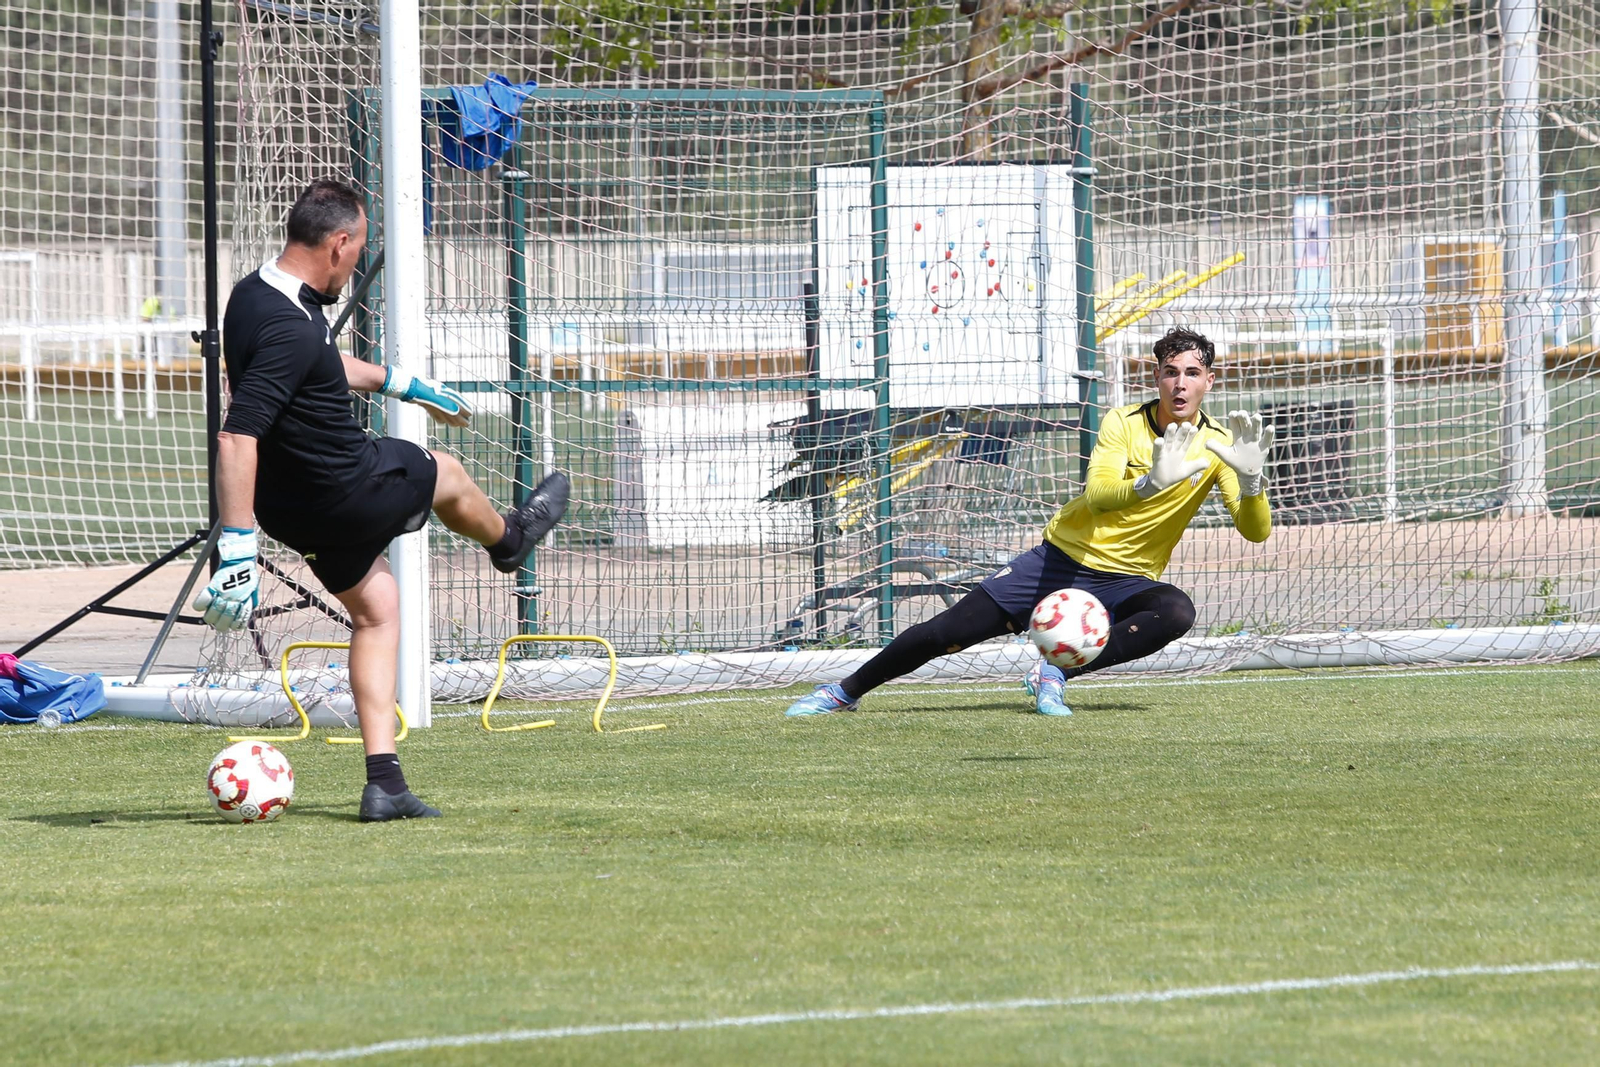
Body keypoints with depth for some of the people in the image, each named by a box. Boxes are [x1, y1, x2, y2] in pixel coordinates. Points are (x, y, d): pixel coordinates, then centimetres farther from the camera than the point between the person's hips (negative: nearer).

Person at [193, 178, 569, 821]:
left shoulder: (255, 296, 0)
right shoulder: (289, 329, -32)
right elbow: (237, 438, -39)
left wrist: (402, 383, 33)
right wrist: (236, 551, -40)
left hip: (291, 504, 9)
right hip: (352, 491, -9)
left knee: (376, 606, 22)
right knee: (446, 475, 22)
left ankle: (383, 781, 16)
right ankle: (508, 539, 57)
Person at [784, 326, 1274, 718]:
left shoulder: (1217, 446, -8)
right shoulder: (1123, 423, -10)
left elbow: (1256, 532, -17)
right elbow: (1097, 497, -26)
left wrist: (1250, 478, -38)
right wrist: (1152, 482, -46)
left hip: (1125, 581, 0)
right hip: (1062, 558, 0)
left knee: (1177, 613, -35)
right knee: (948, 631, -6)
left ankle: (1055, 674, -25)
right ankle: (846, 691, 15)